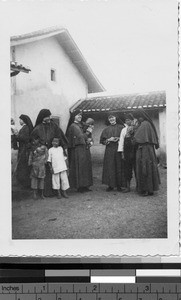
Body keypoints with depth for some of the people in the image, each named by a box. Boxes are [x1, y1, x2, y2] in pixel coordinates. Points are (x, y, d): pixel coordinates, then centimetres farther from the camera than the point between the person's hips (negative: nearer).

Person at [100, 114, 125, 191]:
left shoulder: (120, 127, 8)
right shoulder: (106, 129, 13)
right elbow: (102, 140, 9)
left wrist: (118, 139, -12)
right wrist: (109, 140, -8)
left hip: (118, 149, -1)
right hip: (109, 150, 1)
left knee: (119, 167, -3)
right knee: (109, 167, -3)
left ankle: (119, 185, 3)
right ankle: (110, 185, 2)